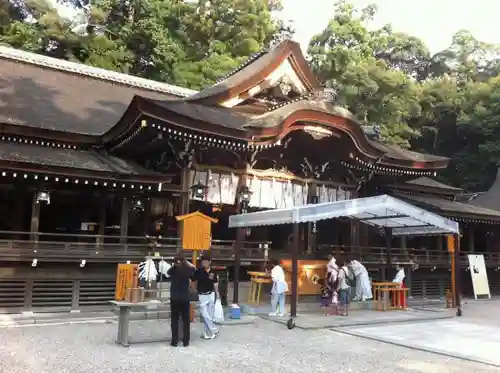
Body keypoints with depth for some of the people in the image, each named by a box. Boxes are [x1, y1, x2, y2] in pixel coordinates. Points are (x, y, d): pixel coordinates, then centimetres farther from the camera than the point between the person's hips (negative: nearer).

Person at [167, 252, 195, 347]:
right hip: (185, 299, 0)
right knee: (186, 320, 8)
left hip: (174, 299, 0)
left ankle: (174, 341, 8)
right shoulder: (187, 270, -7)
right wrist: (185, 261, 7)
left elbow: (167, 272, 19)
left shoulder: (172, 270, -6)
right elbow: (193, 267, 15)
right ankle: (186, 341, 11)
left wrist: (174, 265, 7)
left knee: (174, 320, 7)